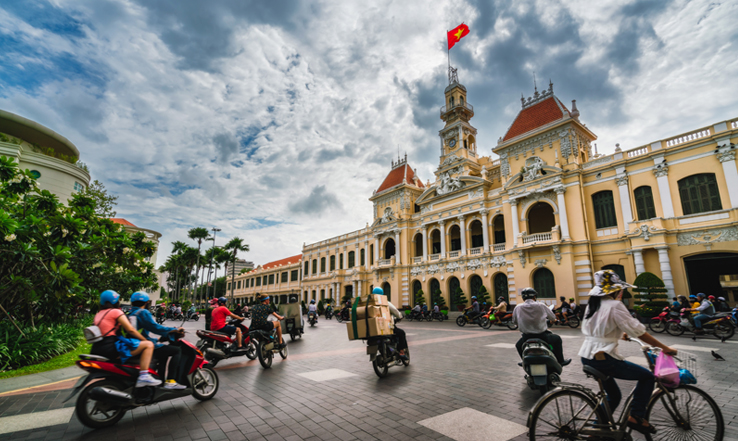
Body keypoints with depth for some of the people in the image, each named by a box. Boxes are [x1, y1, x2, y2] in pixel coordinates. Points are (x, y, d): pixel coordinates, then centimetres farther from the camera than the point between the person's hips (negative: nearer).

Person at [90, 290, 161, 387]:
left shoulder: (98, 314, 20)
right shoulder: (116, 311, -4)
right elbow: (130, 329, -9)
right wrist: (145, 340, 0)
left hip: (97, 351, 10)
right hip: (112, 347, -10)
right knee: (148, 345, -12)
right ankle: (143, 377, -23)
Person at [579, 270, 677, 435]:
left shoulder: (593, 304, 14)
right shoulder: (615, 305, -11)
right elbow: (638, 331, -10)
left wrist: (621, 334, 43)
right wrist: (664, 347, 0)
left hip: (586, 357, 8)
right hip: (603, 359, -8)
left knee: (613, 396, 25)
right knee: (647, 377, 12)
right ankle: (636, 417, 10)